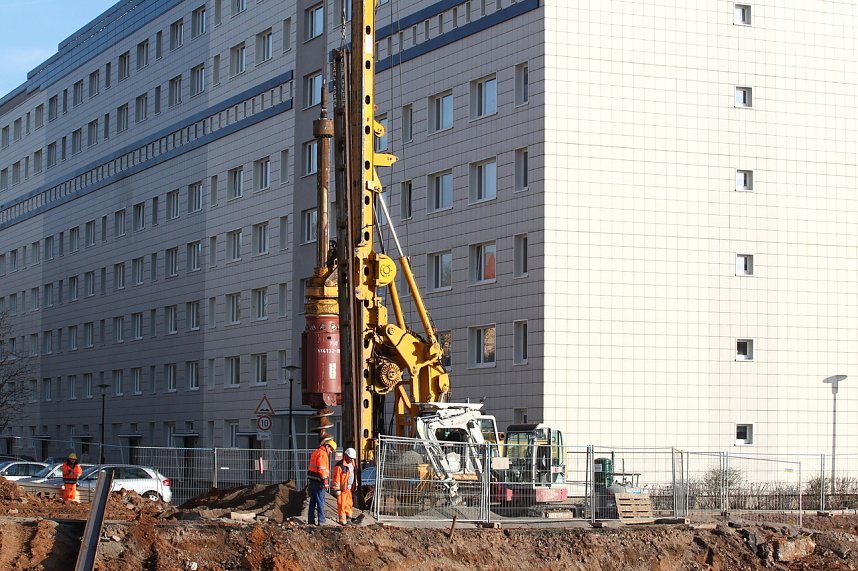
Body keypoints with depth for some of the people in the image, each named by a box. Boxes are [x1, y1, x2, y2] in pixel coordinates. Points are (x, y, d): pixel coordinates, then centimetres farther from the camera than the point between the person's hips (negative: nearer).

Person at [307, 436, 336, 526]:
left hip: (311, 479, 9)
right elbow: (322, 469, -19)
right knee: (320, 501, -6)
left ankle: (311, 520, 15)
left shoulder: (315, 453, 19)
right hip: (318, 481, -9)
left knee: (313, 500, 13)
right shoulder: (323, 454, -12)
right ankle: (321, 521, -6)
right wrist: (325, 482, -18)